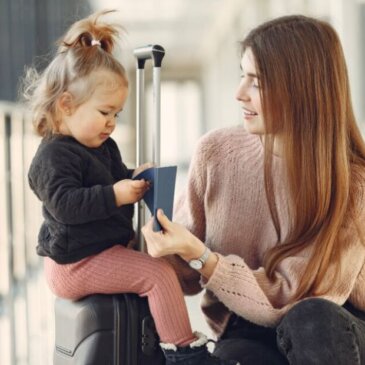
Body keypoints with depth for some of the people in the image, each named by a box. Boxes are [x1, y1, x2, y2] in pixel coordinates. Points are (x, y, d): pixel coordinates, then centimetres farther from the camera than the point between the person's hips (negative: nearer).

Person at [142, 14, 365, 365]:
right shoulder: (216, 151, -7)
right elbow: (187, 277, 3)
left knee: (310, 320, -35)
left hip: (335, 332, -1)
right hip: (249, 332, 1)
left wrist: (197, 255, -27)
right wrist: (169, 245, -19)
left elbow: (292, 298, -18)